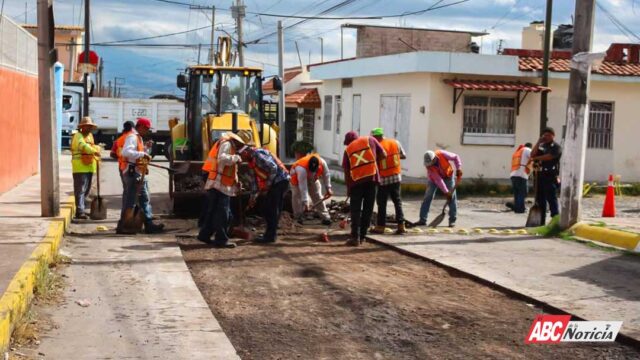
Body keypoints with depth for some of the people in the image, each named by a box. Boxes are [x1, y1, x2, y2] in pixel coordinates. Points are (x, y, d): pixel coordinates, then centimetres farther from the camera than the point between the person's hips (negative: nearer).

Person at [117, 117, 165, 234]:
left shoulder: (138, 137, 20)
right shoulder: (132, 137, -12)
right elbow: (126, 152, -28)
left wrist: (146, 148, 13)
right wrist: (143, 154, -28)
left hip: (139, 173, 11)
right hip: (132, 172, -11)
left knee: (145, 198, 10)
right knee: (131, 201, -6)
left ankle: (149, 224, 13)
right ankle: (122, 226, 0)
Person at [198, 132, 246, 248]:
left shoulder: (231, 146, 22)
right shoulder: (226, 144, -9)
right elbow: (222, 158, -28)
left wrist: (236, 182, 15)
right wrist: (236, 158, -17)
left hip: (220, 185, 10)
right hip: (220, 184, -10)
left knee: (213, 211, 15)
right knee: (222, 213, -7)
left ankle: (204, 235, 22)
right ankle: (221, 239, -4)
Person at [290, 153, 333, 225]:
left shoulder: (322, 163, -34)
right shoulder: (302, 168, -46)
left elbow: (326, 175, -14)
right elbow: (303, 188, -44)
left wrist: (328, 188, -12)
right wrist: (305, 202, -43)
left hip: (312, 178, 4)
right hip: (297, 177, -4)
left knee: (317, 196, 1)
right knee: (297, 196, -11)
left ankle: (326, 218, 2)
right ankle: (299, 218, 0)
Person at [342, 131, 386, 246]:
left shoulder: (348, 150, 12)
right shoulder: (370, 140, 11)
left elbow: (346, 172, 11)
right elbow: (383, 155, 8)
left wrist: (348, 188, 18)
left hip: (356, 180, 0)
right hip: (371, 177, 0)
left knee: (355, 210, 6)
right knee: (368, 209, 10)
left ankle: (355, 237, -2)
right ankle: (362, 236, 14)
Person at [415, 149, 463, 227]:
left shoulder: (442, 154, -33)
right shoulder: (428, 166, -31)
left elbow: (455, 157, -17)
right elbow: (438, 180, -32)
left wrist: (458, 169, -27)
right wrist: (446, 192, -32)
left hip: (448, 176, 1)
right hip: (434, 178, -1)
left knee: (452, 197, -6)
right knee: (428, 197, -9)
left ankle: (452, 220, 2)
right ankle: (422, 220, -4)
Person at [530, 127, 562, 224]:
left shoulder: (556, 147, -2)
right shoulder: (542, 146, 19)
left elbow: (549, 156, -16)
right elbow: (532, 154, 6)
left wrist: (536, 158, -7)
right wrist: (539, 142, 0)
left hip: (550, 177, -7)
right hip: (540, 176, 7)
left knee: (552, 200, -9)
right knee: (540, 200, 9)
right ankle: (541, 221, 16)